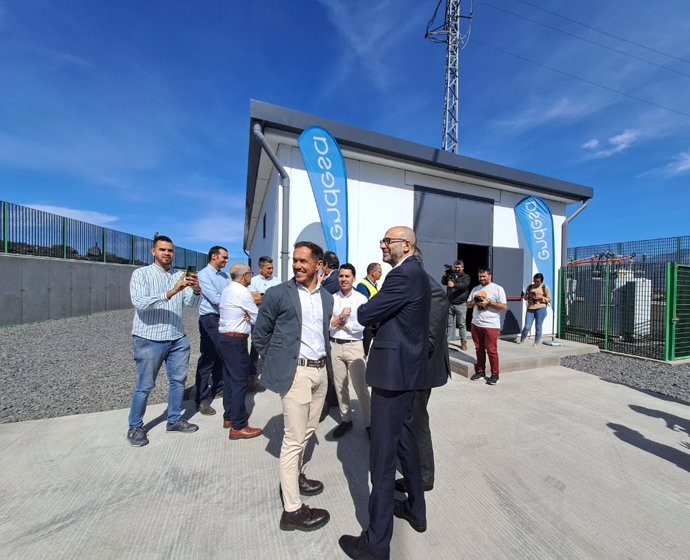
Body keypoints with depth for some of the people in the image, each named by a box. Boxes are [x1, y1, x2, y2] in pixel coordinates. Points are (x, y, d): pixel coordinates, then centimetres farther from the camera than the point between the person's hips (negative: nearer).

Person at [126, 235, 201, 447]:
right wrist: (170, 293, -32)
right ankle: (135, 427, 28)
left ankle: (175, 420, 30)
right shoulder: (141, 273, -5)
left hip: (178, 339, 5)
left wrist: (196, 290, -23)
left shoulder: (179, 276, 6)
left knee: (178, 380, 13)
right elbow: (140, 303, -20)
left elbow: (192, 304, -2)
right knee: (144, 386, 8)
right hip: (149, 340, -4)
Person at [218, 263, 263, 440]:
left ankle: (229, 417, 30)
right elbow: (257, 318, -8)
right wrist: (249, 317, 13)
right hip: (236, 340, -10)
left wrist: (245, 316, -1)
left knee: (229, 378, 17)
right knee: (239, 381, -3)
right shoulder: (242, 292, -16)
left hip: (224, 337, 10)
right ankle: (238, 427, 4)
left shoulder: (227, 290, 13)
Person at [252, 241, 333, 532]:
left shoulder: (327, 297, 7)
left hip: (321, 370, 6)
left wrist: (324, 355, 13)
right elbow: (260, 333, 0)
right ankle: (292, 509, 22)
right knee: (294, 439, 4)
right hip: (294, 372, -6)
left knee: (307, 432, 21)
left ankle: (294, 476, 45)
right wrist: (275, 364, 1)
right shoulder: (277, 294, -8)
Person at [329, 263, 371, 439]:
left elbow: (361, 326, -15)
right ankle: (346, 420, 33)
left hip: (354, 346, -3)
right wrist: (341, 316, -17)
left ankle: (369, 423, 22)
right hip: (335, 346, 4)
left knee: (361, 387, 4)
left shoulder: (361, 299, -7)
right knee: (339, 386, 15)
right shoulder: (332, 298, 1)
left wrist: (340, 324, -7)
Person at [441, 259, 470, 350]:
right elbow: (443, 283, 2)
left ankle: (464, 342, 8)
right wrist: (445, 275, -16)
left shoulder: (466, 276, 1)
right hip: (450, 303, 3)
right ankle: (447, 339, 15)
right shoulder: (451, 275, 10)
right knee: (449, 323, 8)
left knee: (461, 324, 1)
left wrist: (454, 285, -35)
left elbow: (464, 285, -18)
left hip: (461, 304, -3)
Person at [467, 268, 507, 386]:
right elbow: (468, 304, 14)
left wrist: (488, 303, -17)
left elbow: (504, 306, -9)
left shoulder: (498, 288, -2)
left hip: (491, 325, -5)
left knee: (491, 350, -2)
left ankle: (495, 375, 11)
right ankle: (480, 371, 22)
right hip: (476, 324, 5)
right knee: (479, 349, 11)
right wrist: (474, 302, -7)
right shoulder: (475, 289, 13)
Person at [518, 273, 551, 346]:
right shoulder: (529, 287, 13)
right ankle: (521, 340, 14)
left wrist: (540, 298, -14)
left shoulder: (545, 288, 5)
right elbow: (525, 297, 15)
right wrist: (528, 296, -7)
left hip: (541, 309, -2)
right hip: (530, 309, 2)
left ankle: (536, 343, 14)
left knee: (538, 327, 1)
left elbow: (549, 299, 3)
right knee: (527, 327, -2)